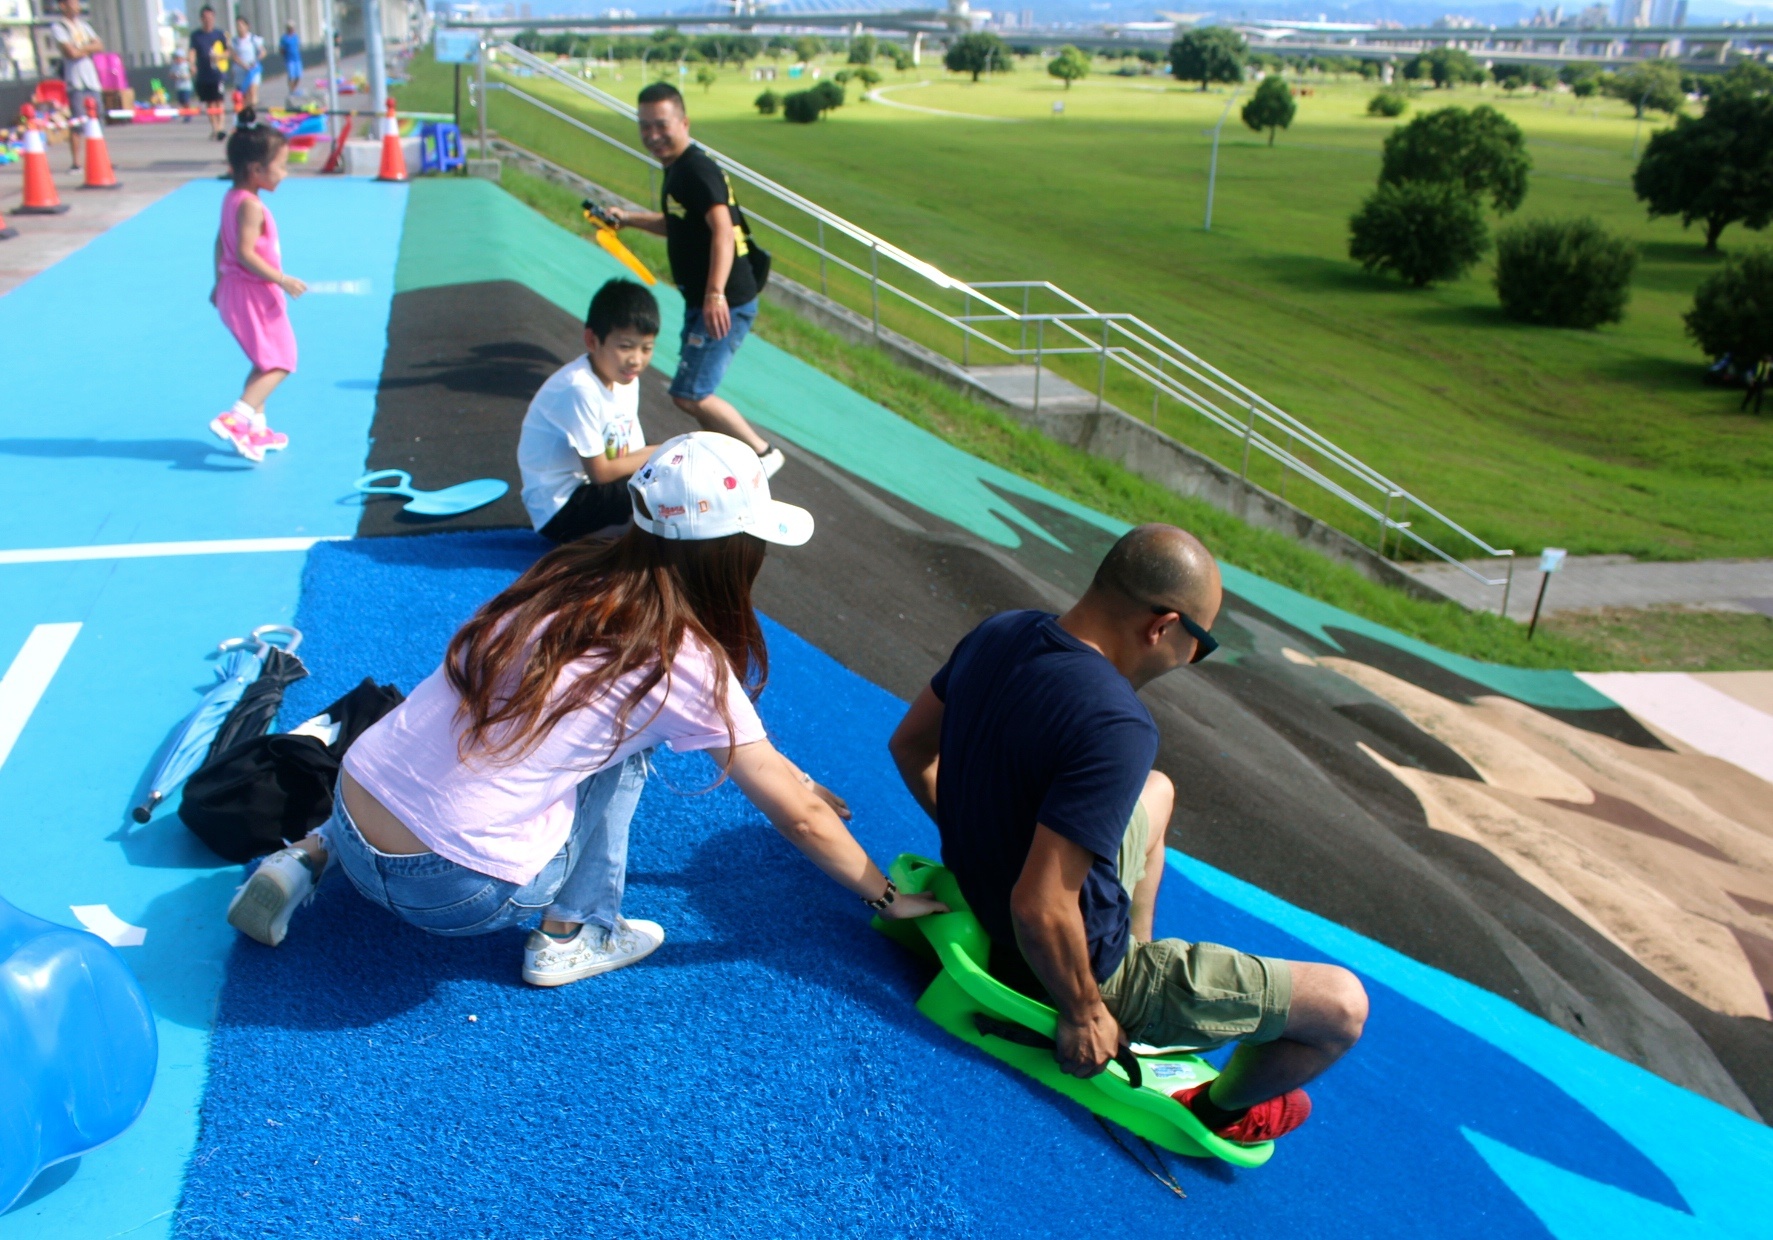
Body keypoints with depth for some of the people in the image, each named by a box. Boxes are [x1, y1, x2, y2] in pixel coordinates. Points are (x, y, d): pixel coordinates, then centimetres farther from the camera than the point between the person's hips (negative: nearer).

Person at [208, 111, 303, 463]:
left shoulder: (232, 197, 10)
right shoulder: (250, 206, -19)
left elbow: (221, 243, 18)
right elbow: (245, 253, -26)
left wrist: (219, 281, 25)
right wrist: (282, 280, -26)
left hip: (235, 289, 10)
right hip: (254, 292, -10)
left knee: (265, 362, 19)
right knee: (279, 362, -7)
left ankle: (255, 427, 22)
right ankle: (236, 417, -18)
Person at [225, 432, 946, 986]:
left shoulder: (568, 575, 8)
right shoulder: (685, 662, -10)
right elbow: (800, 819, 0)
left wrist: (794, 785, 30)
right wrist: (889, 899, 14)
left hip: (351, 813, 6)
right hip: (451, 895, -6)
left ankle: (312, 856, 21)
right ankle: (572, 938, 11)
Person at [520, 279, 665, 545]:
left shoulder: (626, 381, 3)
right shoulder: (580, 389, -24)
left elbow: (632, 455, 1)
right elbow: (600, 472, -19)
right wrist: (655, 455, -8)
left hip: (586, 490, 9)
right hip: (560, 509, -9)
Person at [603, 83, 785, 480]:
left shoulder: (697, 170, -17)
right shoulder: (677, 169, 14)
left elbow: (722, 229, -31)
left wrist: (716, 293, -43)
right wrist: (629, 218, 22)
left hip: (724, 305, -10)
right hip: (701, 302, 10)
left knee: (689, 395, -11)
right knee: (697, 393, 17)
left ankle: (762, 452, 1)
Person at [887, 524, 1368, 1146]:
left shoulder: (1001, 632, -9)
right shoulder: (1115, 728, -34)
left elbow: (910, 745, 6)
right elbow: (1041, 908, -35)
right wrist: (1083, 1013, -18)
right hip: (1072, 961, -8)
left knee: (1155, 792, 32)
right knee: (1342, 1005, 2)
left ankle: (1140, 959, 38)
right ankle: (1224, 1110, 31)